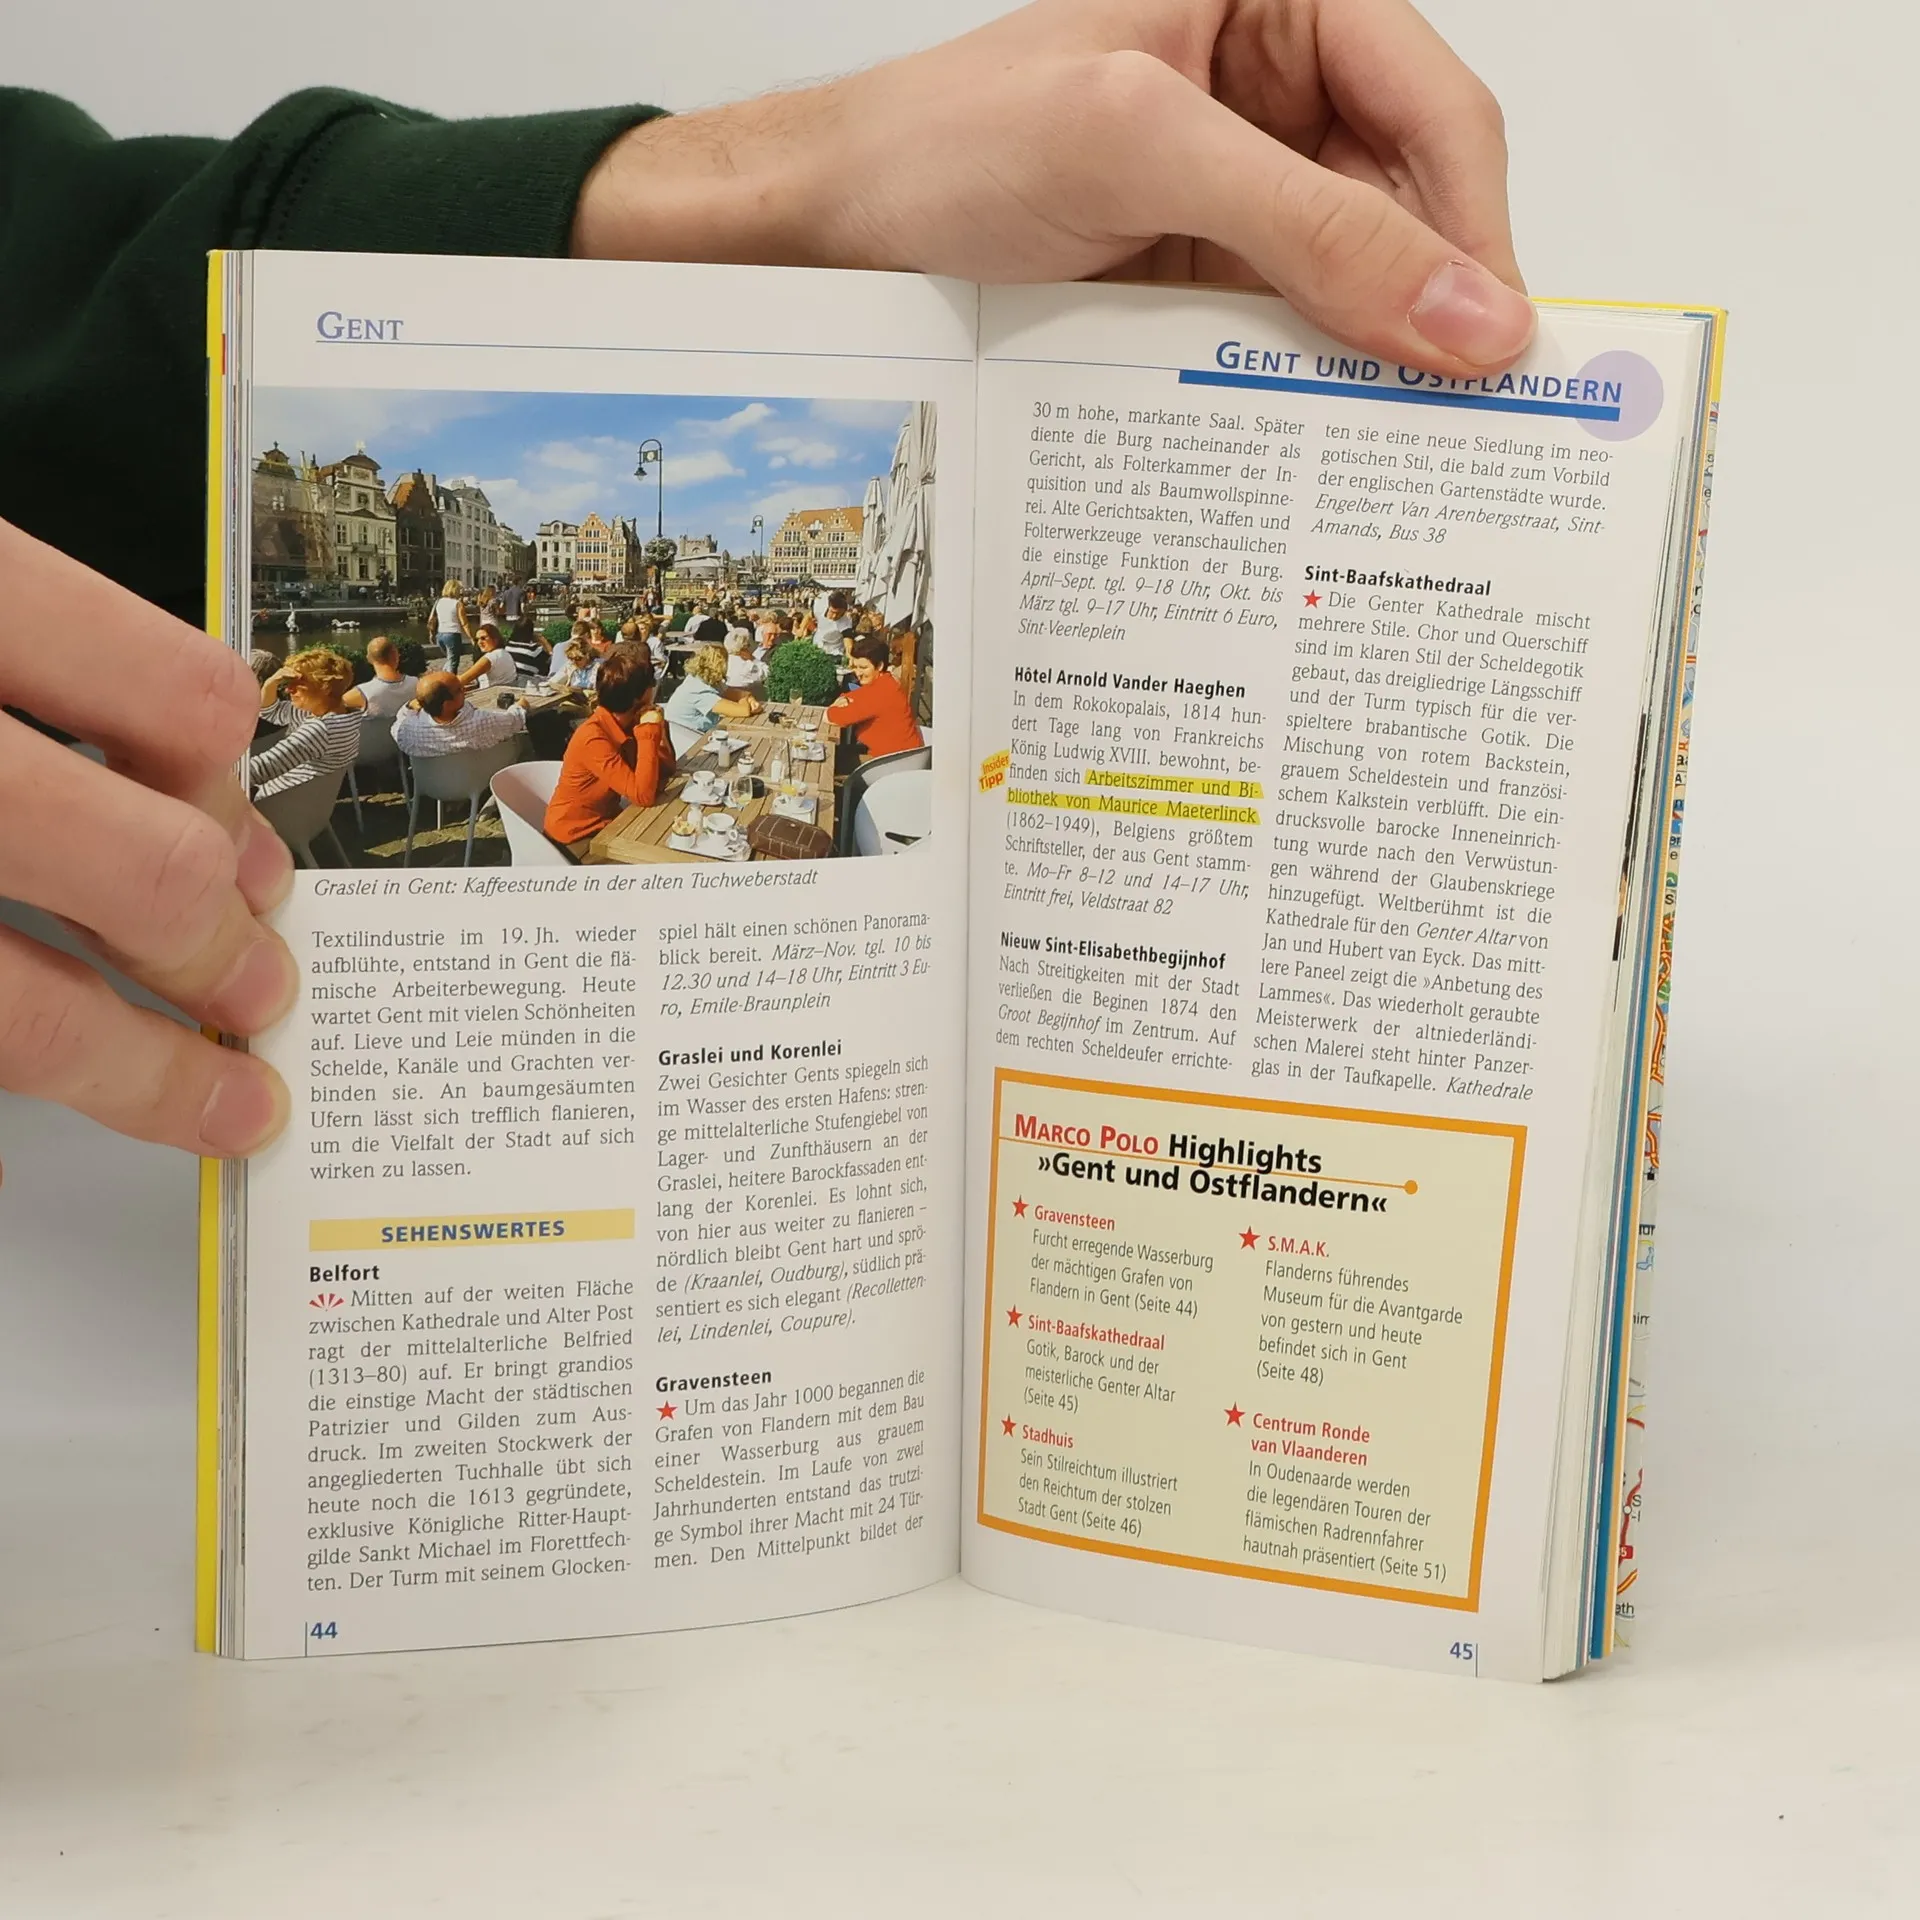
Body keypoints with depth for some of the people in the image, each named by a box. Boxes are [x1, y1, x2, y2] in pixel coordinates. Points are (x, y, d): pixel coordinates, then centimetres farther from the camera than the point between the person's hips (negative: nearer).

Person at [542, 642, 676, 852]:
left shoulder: (624, 722, -4)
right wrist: (650, 733, -30)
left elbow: (666, 769, 0)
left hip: (606, 820, 8)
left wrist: (657, 727, -12)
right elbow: (643, 795, -32)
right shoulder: (593, 738, -27)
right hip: (575, 837, -8)